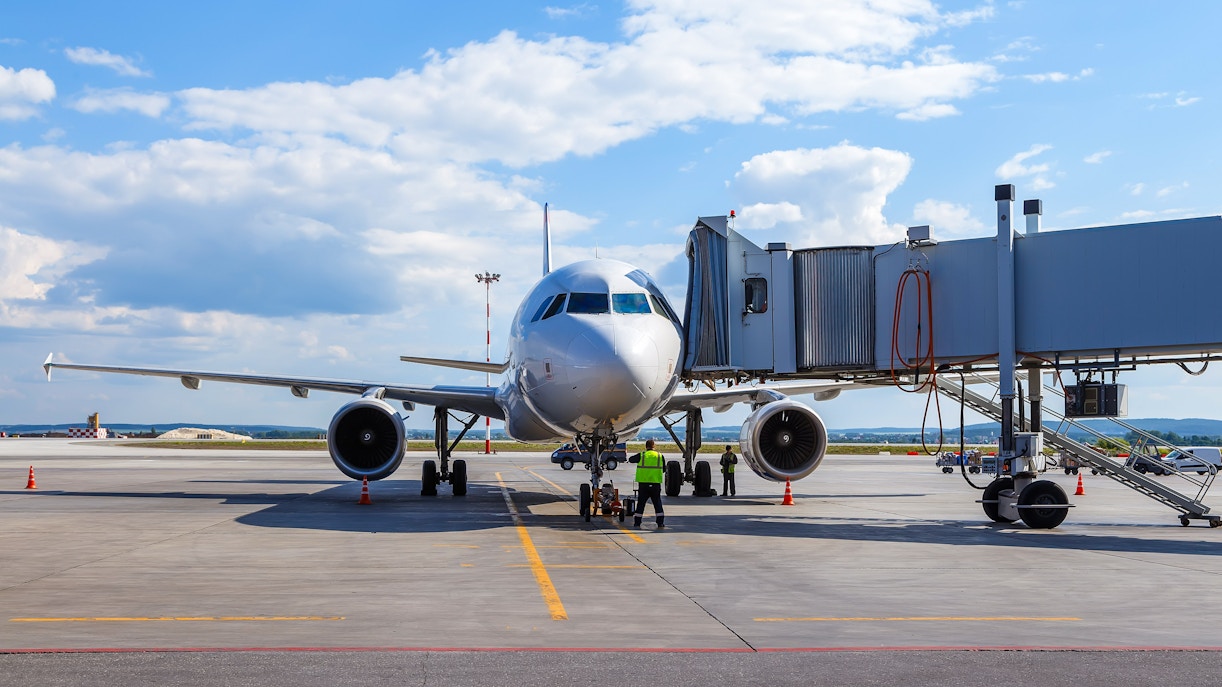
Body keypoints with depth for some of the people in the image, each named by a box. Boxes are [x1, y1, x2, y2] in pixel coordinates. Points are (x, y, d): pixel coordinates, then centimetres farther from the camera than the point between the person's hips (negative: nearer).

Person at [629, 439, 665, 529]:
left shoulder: (641, 455, -2)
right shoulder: (660, 456, 2)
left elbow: (630, 460, 13)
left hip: (643, 483, -1)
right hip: (656, 484, 1)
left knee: (640, 504, 7)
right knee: (658, 504, 8)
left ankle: (637, 523, 7)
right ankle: (660, 523, 4)